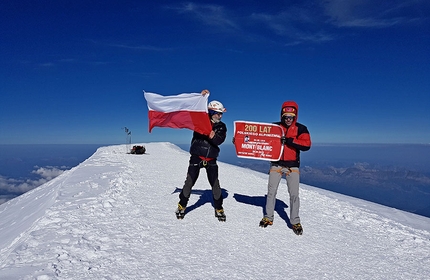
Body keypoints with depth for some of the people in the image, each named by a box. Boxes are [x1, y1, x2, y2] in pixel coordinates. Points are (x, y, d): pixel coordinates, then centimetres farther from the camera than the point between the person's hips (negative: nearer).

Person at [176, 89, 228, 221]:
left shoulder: (221, 127, 4)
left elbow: (219, 140, -12)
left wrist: (213, 137, -34)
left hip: (211, 160, 2)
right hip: (196, 157, -2)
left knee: (215, 185, 2)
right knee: (189, 182, 1)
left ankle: (219, 209, 20)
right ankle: (182, 206, 22)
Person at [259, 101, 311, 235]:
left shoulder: (301, 129, -1)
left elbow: (306, 145, -14)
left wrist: (289, 140, -24)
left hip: (292, 165, -1)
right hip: (276, 164, 1)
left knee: (294, 194, 0)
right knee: (271, 191, 7)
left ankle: (295, 222, 15)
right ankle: (268, 217, 22)